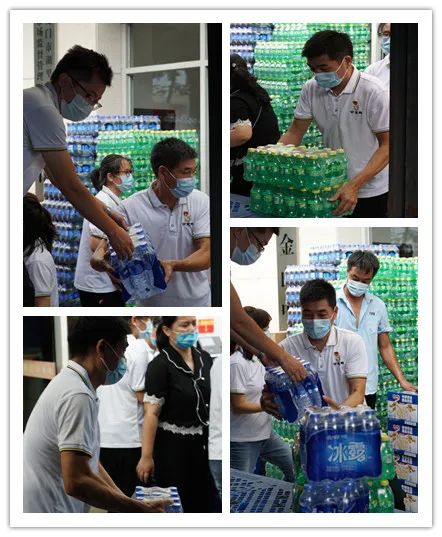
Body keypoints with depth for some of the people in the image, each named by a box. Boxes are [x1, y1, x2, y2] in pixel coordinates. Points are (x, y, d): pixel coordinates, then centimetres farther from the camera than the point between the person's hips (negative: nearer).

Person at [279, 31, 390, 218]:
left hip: (371, 192, -5)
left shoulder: (374, 92, -17)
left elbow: (387, 146, -16)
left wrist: (354, 185, -28)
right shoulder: (311, 89, -2)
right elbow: (294, 134, 5)